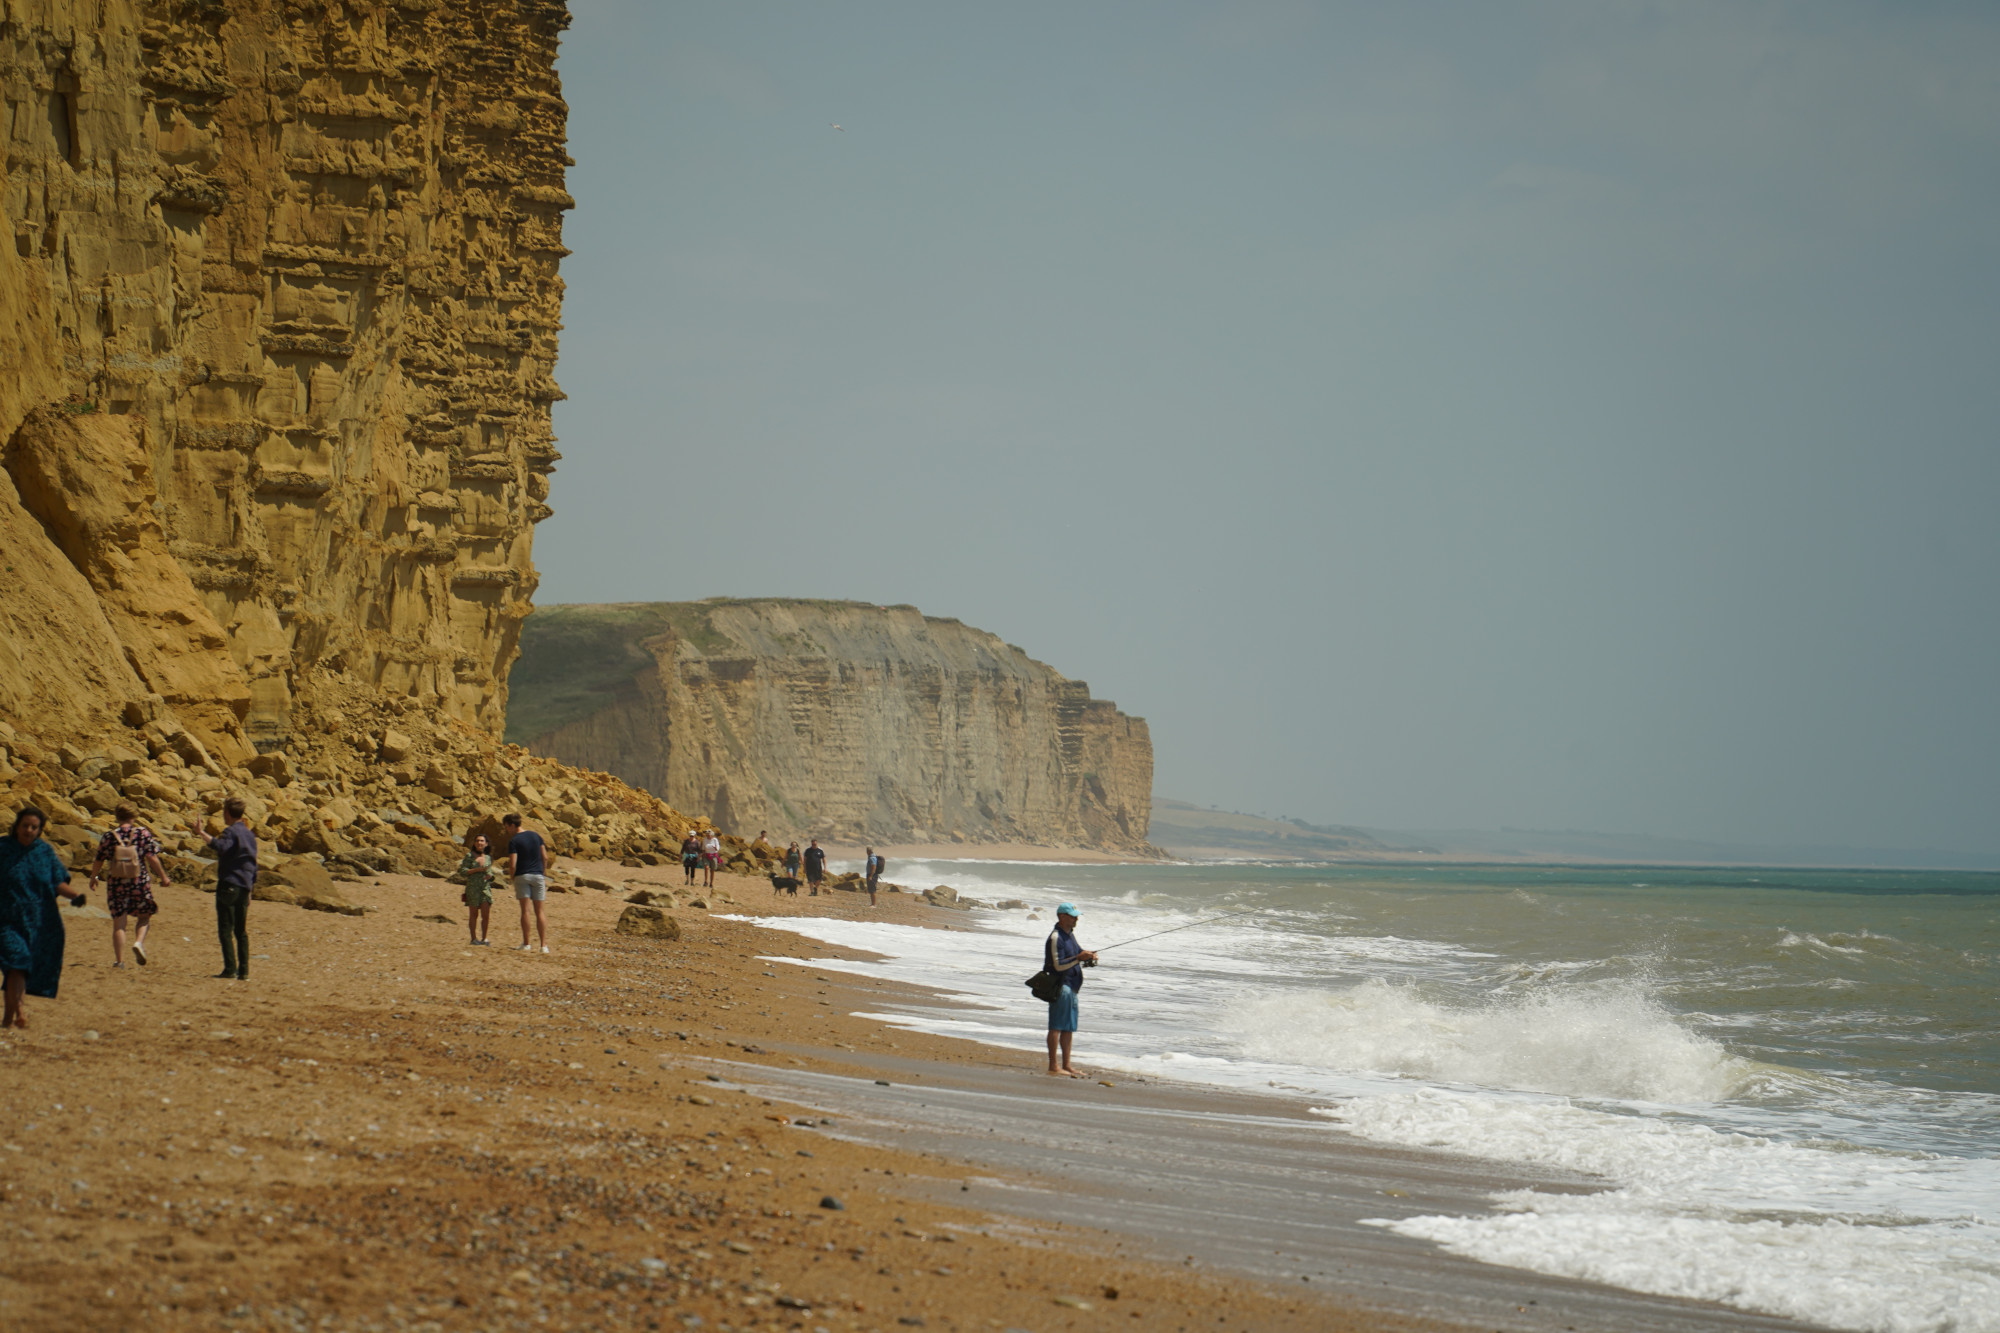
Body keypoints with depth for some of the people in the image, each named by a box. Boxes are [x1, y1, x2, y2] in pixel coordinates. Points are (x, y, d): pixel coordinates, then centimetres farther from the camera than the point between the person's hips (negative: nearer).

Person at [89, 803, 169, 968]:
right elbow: (152, 858, -7)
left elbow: (98, 861, 5)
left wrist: (93, 878, 23)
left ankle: (119, 960, 4)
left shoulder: (108, 837, -1)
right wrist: (164, 878, 3)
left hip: (116, 884, 0)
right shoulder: (143, 833, -3)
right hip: (140, 881, 0)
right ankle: (139, 942, -9)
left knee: (118, 923, 6)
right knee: (144, 917, 18)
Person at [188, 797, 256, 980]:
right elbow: (253, 863, 20)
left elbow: (220, 847, -30)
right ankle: (244, 971, 5)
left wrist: (201, 833, -32)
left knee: (226, 930, -6)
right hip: (245, 886, 7)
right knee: (242, 931, 9)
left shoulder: (230, 831, -8)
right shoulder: (249, 834, 17)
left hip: (228, 884, -7)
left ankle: (230, 968, -12)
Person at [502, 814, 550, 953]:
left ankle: (527, 944, -1)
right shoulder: (535, 835, 8)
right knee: (540, 911, 4)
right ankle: (544, 945, -1)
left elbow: (512, 864, -13)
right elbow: (545, 857, 8)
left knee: (524, 910, -1)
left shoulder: (514, 841, -7)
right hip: (538, 875, 4)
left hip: (522, 875, -4)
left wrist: (511, 878, 3)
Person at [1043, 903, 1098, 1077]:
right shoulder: (1056, 937, -14)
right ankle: (1053, 1066, -9)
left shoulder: (1070, 935, 17)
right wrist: (1079, 958, -23)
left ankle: (1066, 1065, 16)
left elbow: (1077, 953, 26)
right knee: (1056, 1027, -9)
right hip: (1060, 986, -10)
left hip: (1071, 987, 10)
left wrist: (1088, 957, 5)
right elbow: (1058, 965, -19)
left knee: (1068, 1028, 12)